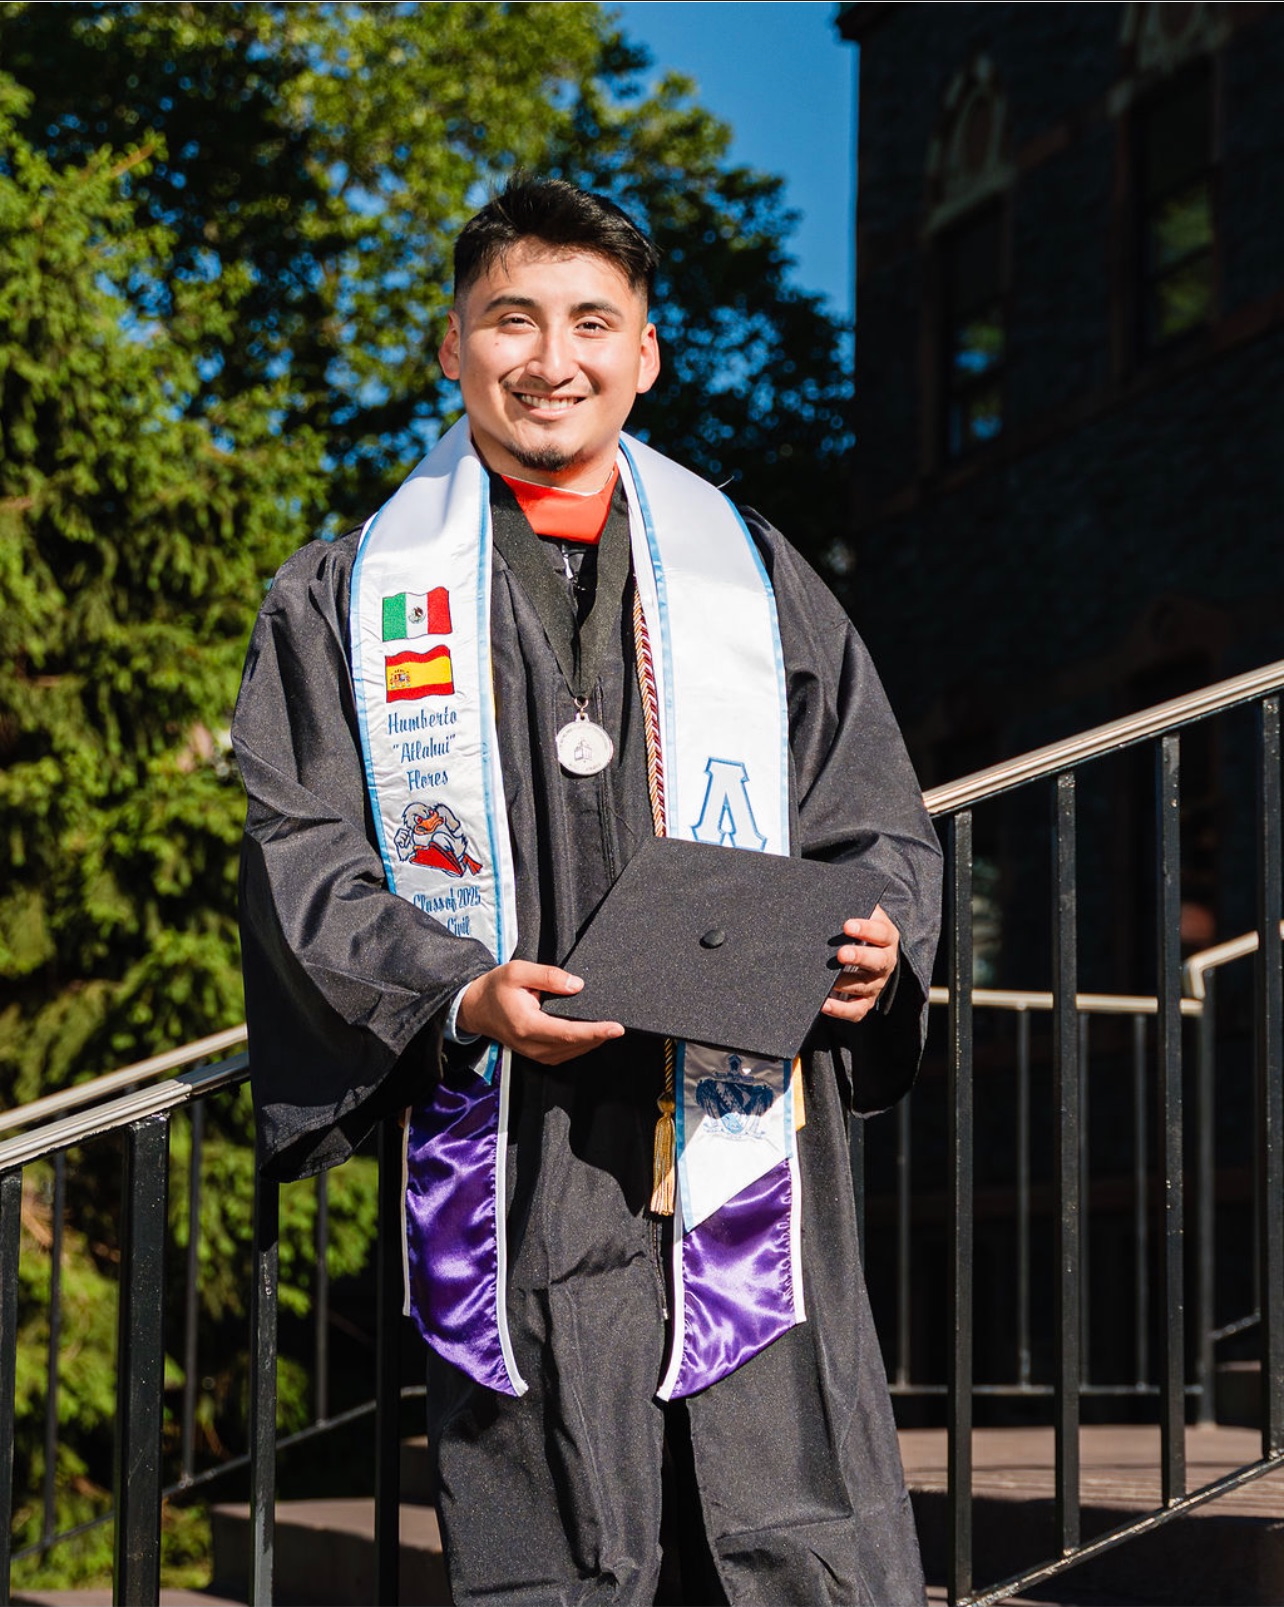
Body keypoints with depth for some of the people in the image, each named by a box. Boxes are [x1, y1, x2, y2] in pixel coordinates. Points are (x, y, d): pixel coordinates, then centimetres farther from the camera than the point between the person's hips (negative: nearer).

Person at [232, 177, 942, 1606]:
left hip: (743, 1151, 1)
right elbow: (303, 860, 4)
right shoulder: (348, 601, 12)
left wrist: (873, 947, -6)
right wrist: (459, 996, -14)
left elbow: (878, 826, 17)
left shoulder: (755, 579, 17)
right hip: (511, 1174, -1)